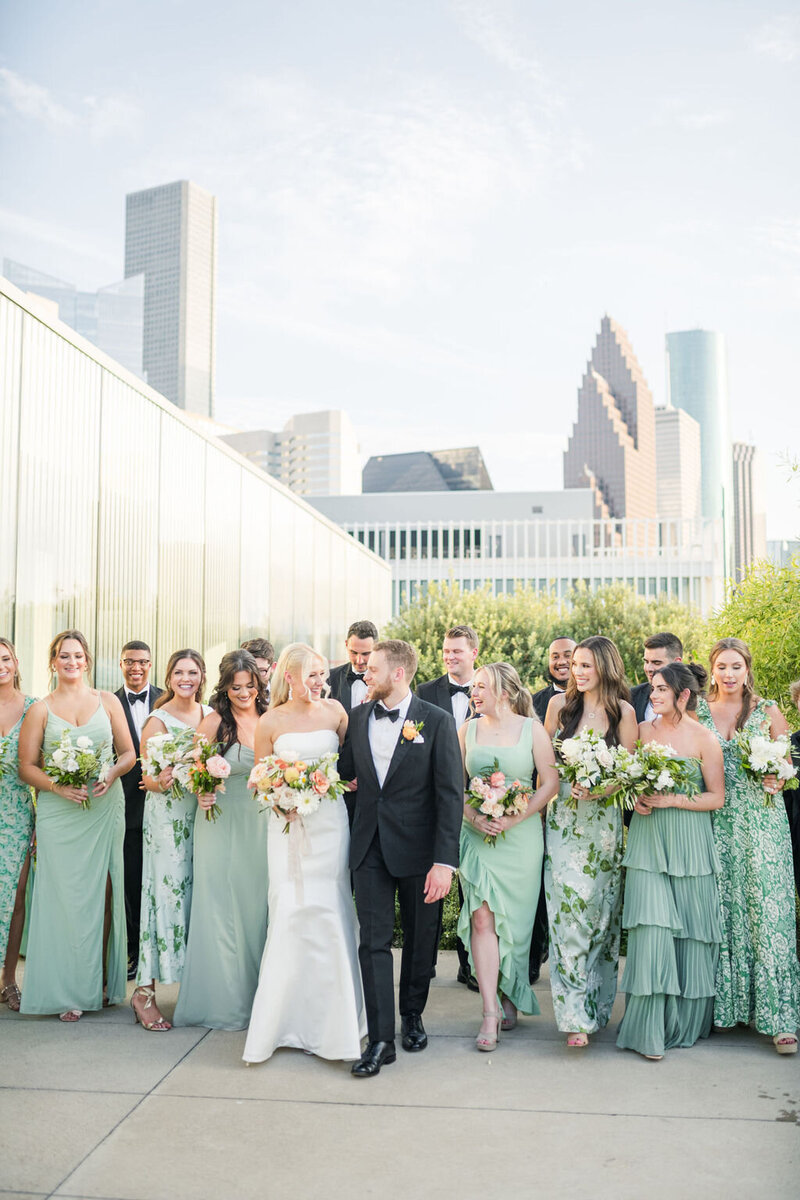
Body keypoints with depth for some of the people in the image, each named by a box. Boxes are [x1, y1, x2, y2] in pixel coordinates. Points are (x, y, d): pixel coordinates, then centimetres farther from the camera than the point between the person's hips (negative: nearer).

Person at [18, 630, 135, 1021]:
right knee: (65, 895, -1)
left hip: (105, 808, 1)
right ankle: (69, 991, 9)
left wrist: (111, 774, -11)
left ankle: (102, 980, 17)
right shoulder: (40, 710, 5)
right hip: (59, 813, -1)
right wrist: (58, 786, -14)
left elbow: (128, 753, 9)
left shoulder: (108, 702, 8)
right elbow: (26, 767, 3)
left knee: (102, 891, 4)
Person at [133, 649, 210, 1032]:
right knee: (166, 895, -7)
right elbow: (148, 778, -6)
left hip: (202, 814, 5)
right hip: (168, 817, -5)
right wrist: (161, 782, -28)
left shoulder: (210, 714, 8)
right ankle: (144, 990, -1)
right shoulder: (158, 720, -5)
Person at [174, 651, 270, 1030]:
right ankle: (223, 1001, 18)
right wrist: (200, 793, -22)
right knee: (222, 908, 4)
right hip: (222, 825, -4)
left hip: (261, 827, 4)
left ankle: (256, 996, 26)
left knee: (256, 907, 11)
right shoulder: (215, 721, -9)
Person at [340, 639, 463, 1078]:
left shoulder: (437, 721, -9)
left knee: (420, 940, 14)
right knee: (374, 942, 1)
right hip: (370, 847, 3)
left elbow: (451, 794, -12)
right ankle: (380, 1040, 9)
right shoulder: (357, 717, 4)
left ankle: (412, 1015, 37)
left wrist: (444, 861, -16)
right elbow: (346, 773, 12)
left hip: (418, 848, -2)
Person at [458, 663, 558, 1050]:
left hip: (521, 836, -1)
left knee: (512, 920, 8)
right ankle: (490, 1013, -4)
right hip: (477, 835, 1)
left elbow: (550, 783, -3)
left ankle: (510, 996, 30)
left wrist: (514, 818, -12)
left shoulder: (531, 729, -1)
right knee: (482, 919, -7)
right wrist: (473, 816, -9)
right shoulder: (468, 730, 6)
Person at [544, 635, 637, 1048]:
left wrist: (600, 788, -16)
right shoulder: (559, 704, 5)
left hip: (603, 819, 0)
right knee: (568, 905, -9)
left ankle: (597, 1001, 25)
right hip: (562, 817, 0)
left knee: (599, 909, 8)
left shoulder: (623, 711, 0)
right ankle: (576, 1013, -5)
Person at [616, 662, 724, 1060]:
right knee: (651, 926, -9)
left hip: (689, 844, -1)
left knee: (690, 930, 6)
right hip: (648, 842, 1)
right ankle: (648, 1029, -2)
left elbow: (717, 797, -3)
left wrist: (671, 799, -13)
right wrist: (635, 800, -6)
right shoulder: (641, 731, 4)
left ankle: (685, 1021, 24)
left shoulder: (704, 739, -3)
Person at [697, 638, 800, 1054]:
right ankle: (726, 1006, 16)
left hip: (761, 821, -1)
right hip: (715, 822, 2)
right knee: (722, 911, 4)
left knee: (767, 911, -5)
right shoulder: (697, 711, 7)